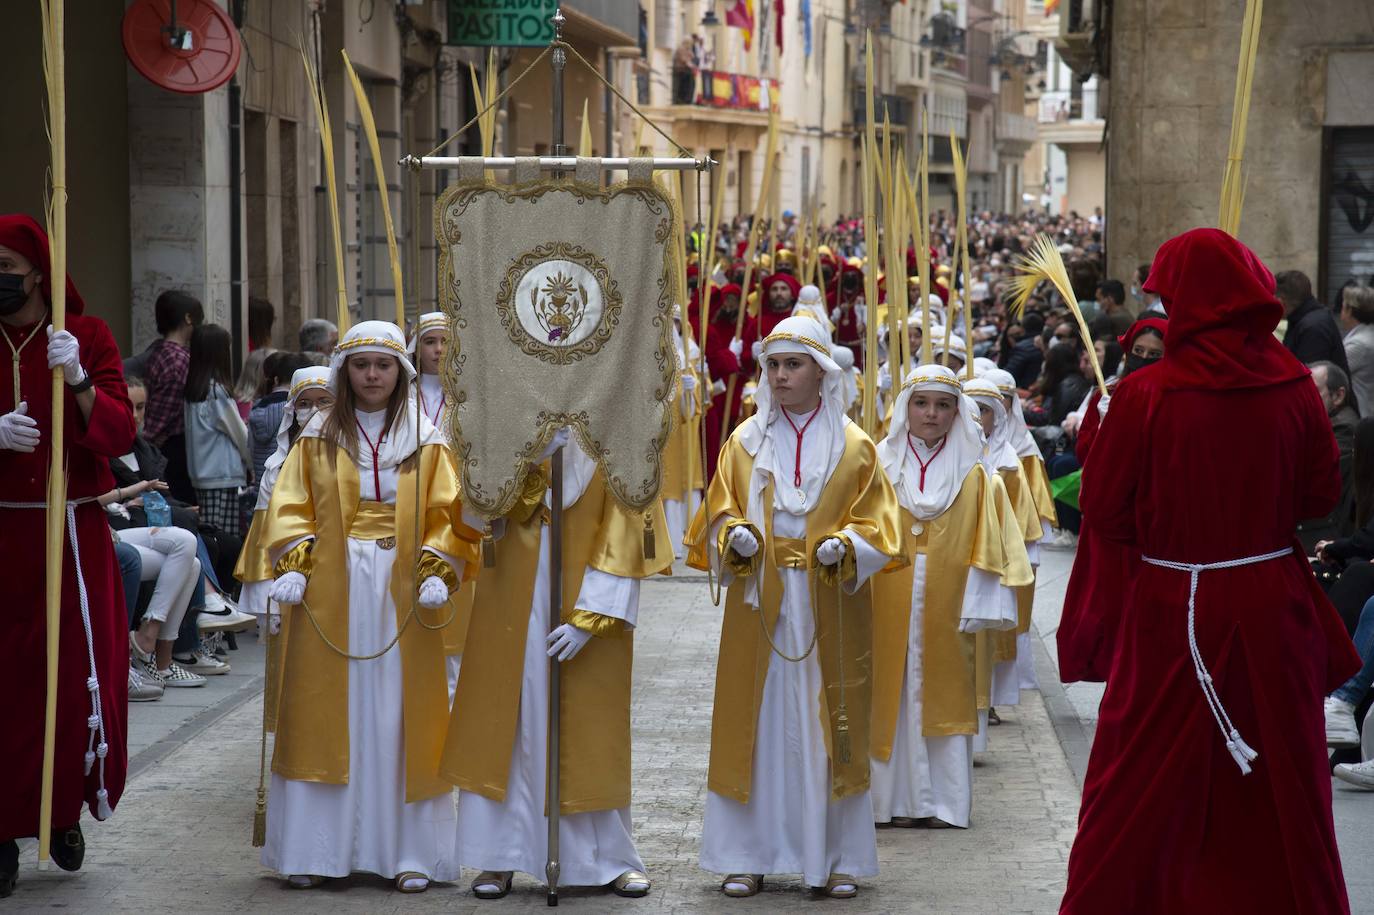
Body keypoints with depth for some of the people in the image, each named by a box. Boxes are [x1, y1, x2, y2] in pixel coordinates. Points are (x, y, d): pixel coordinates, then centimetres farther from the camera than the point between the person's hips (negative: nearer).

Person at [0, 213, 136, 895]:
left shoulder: (87, 336, 5)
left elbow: (118, 434, -4)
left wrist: (78, 380, -20)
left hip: (75, 533, 0)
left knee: (82, 676, 0)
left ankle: (67, 812, 18)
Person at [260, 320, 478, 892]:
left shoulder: (426, 442, 7)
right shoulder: (318, 438, 8)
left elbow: (448, 516, 2)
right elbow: (290, 507, 4)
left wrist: (437, 572, -13)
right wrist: (293, 565, -11)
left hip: (401, 595, 0)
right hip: (329, 593, 0)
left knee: (399, 718, -1)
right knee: (326, 715, 0)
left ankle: (409, 852, 3)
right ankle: (314, 850, 4)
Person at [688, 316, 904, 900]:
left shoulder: (854, 447, 3)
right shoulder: (745, 441, 7)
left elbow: (876, 524, 3)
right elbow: (719, 514, 8)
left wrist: (844, 545, -16)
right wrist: (735, 535, -13)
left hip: (828, 611, -1)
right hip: (759, 606, 1)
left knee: (826, 729, 1)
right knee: (756, 725, 1)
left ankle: (837, 858, 8)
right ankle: (749, 855, 7)